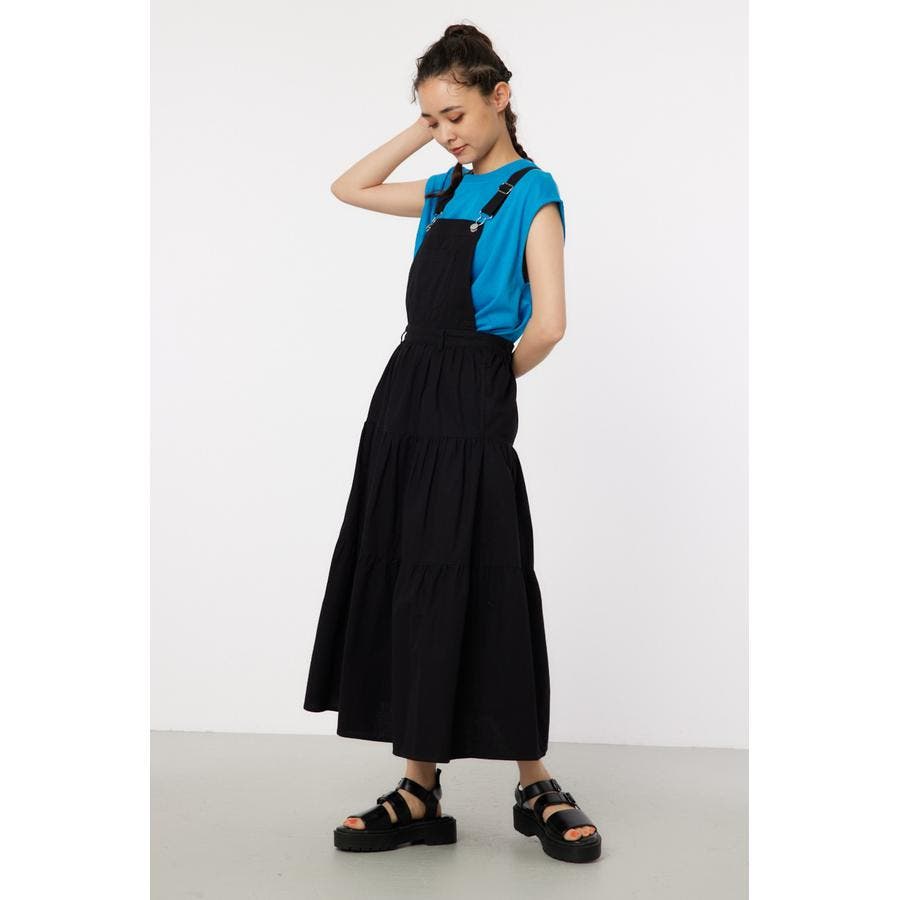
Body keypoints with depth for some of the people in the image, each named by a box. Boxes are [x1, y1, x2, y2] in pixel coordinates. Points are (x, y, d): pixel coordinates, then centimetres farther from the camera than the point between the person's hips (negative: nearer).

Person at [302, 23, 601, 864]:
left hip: (471, 417, -7)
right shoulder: (442, 191, 15)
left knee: (486, 592, -3)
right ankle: (419, 792, 12)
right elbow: (348, 188, 26)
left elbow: (548, 323, -15)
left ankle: (535, 786, 13)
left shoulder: (531, 192, -6)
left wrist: (486, 382, 0)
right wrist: (419, 133, 16)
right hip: (404, 399, 7)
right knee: (400, 588, 5)